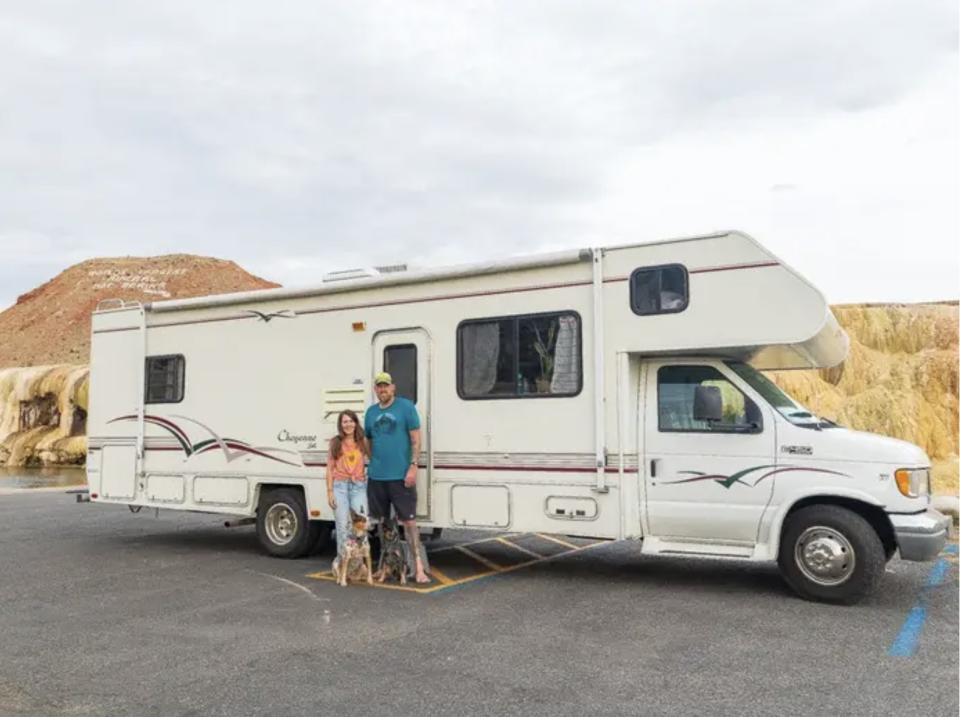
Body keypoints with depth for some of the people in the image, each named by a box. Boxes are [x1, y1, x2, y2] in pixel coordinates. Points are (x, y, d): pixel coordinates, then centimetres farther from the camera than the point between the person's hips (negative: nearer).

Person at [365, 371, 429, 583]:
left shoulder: (406, 406, -2)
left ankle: (418, 567, 0)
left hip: (401, 476, -5)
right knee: (380, 522, 11)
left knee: (409, 520, -4)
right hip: (376, 476, 5)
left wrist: (413, 466, -13)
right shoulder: (371, 412, 12)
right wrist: (372, 463, 7)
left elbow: (416, 439, -5)